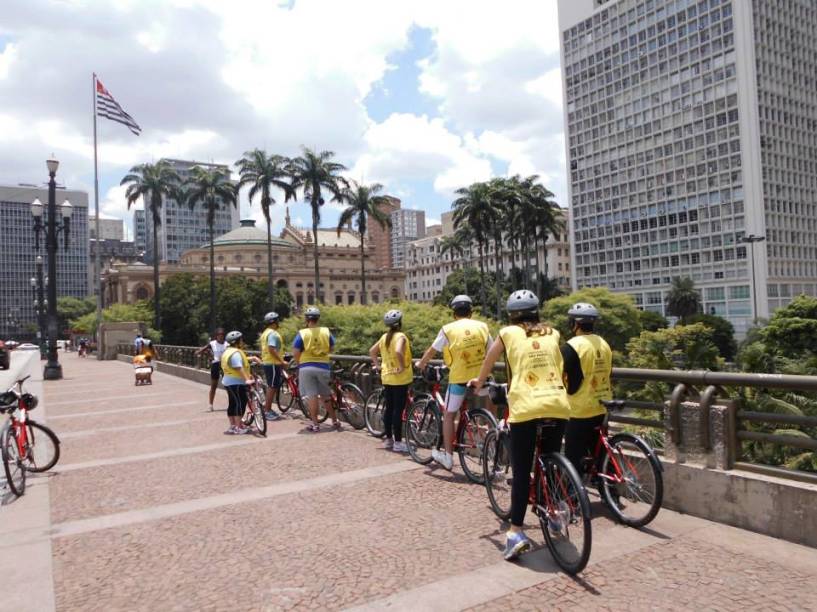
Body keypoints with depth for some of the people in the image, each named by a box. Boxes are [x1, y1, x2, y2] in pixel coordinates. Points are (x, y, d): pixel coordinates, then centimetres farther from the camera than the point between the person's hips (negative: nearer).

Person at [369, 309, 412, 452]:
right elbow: (398, 351, -32)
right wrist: (402, 366, -22)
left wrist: (378, 364, 17)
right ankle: (398, 442, 1)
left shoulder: (384, 337, 9)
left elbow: (372, 351, 14)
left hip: (387, 377, 7)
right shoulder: (400, 336, -14)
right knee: (398, 410, -3)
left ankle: (388, 439, 20)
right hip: (400, 378, -7)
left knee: (389, 408, 13)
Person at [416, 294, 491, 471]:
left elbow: (431, 351, 6)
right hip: (480, 376, 2)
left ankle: (448, 456, 13)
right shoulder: (482, 326, 3)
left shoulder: (448, 329, -3)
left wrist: (421, 364, 24)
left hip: (458, 378, -2)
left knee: (449, 415, 10)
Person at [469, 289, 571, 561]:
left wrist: (479, 381, 45)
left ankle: (516, 532, -2)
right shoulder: (552, 334, 17)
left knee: (521, 472, 3)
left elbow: (489, 361, 26)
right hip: (558, 405, 3)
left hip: (526, 408, -3)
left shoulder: (508, 333, 10)